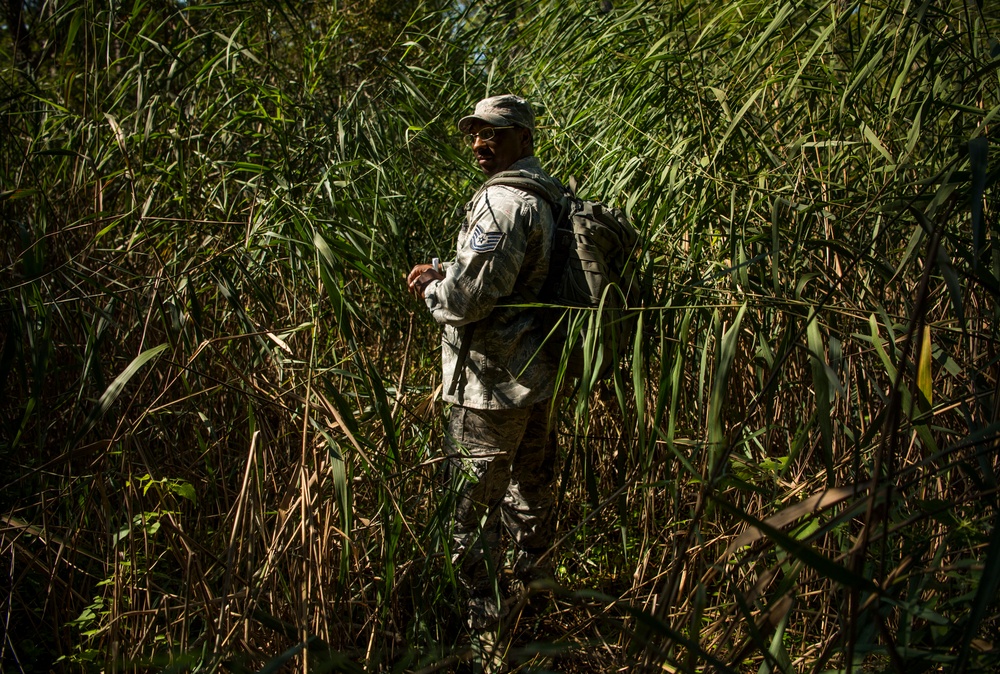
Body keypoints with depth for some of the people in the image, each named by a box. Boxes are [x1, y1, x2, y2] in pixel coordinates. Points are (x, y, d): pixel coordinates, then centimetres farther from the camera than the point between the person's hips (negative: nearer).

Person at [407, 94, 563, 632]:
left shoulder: (503, 201, -18)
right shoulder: (546, 196, 14)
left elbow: (470, 298, -23)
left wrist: (430, 291, -2)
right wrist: (444, 273, 11)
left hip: (493, 383, -10)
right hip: (537, 375, 10)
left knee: (470, 505, 0)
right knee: (531, 491, 21)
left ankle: (478, 617, 9)